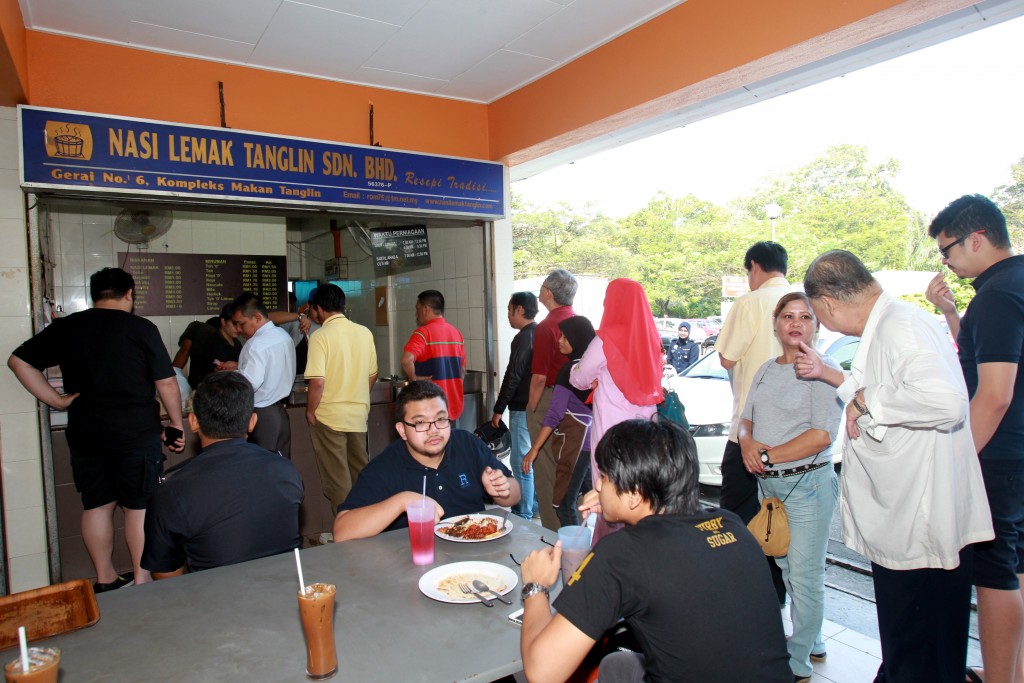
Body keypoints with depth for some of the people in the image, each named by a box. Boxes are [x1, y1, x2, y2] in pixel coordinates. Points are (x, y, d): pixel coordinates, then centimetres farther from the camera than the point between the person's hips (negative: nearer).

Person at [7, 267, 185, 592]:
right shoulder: (142, 328, -9)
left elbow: (18, 360, 9)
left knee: (97, 505, 14)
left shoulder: (65, 327, 4)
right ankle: (142, 580, 13)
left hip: (86, 434, 4)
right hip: (137, 432, -4)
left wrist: (56, 400, 6)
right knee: (140, 506, 6)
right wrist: (176, 424, 3)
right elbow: (166, 383, -9)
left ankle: (105, 580, 25)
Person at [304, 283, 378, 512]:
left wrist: (310, 412, -5)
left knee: (337, 481, 6)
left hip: (329, 417, -5)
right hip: (359, 416, 5)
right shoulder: (364, 333, 2)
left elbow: (317, 382, -20)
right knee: (361, 475, 17)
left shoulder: (321, 336, -14)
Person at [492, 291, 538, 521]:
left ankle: (523, 514, 4)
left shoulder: (523, 338, -15)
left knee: (522, 463, -2)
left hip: (523, 409, -9)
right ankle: (535, 506, 28)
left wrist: (498, 409, -14)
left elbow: (513, 377, -19)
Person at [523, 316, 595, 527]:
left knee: (564, 504, -2)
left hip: (575, 441, -8)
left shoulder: (570, 369, -13)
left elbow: (555, 414, -16)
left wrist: (534, 449, -14)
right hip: (593, 440, 8)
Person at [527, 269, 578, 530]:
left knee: (547, 471, 3)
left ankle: (553, 531, 10)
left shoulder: (547, 327, -17)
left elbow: (539, 378, -19)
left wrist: (531, 409, -8)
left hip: (549, 401, -7)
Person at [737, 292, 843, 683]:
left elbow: (823, 434, -17)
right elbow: (746, 420, 14)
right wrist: (747, 443, -8)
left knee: (805, 575, 1)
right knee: (786, 568, 17)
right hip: (769, 485, 7)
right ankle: (812, 641, 36)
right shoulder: (766, 371, 13)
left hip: (808, 483, -7)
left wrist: (768, 456, -15)